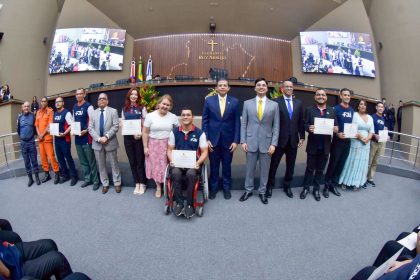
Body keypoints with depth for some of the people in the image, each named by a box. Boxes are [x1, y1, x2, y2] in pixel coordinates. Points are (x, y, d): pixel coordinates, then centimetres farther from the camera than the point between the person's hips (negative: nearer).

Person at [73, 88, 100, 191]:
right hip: (77, 138, 7)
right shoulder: (74, 107, 14)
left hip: (87, 137, -7)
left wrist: (85, 131, -19)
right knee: (82, 161, 13)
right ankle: (87, 179, 24)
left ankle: (96, 181, 6)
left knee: (91, 161, -2)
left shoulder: (88, 106, -7)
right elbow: (73, 120, 20)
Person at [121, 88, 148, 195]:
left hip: (139, 138, -3)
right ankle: (137, 184, 18)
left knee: (140, 161, 0)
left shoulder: (142, 108, 2)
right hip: (128, 138, 4)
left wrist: (140, 134, -17)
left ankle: (142, 184, 12)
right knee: (132, 162, 7)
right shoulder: (125, 109, 12)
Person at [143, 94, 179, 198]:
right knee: (156, 166, 7)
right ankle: (158, 187, 26)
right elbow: (145, 133, -1)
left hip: (168, 145, 0)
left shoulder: (173, 117, -1)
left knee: (167, 166, 1)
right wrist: (145, 147, -4)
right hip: (154, 145, 0)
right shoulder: (150, 116, -4)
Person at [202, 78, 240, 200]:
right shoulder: (209, 100, 1)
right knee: (213, 165, 10)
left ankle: (226, 188, 27)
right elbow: (205, 121, 1)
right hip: (213, 139, 0)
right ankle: (213, 188, 26)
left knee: (227, 165, 10)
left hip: (228, 140, 0)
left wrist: (236, 140, -5)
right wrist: (206, 139, -6)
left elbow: (237, 122, 0)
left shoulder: (235, 101, 1)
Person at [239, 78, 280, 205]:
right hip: (251, 141, 0)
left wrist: (274, 144, -7)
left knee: (264, 169, 10)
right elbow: (243, 124, 3)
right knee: (250, 167, 10)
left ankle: (262, 192, 25)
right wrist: (243, 141, -5)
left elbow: (276, 126, 1)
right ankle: (248, 190, 26)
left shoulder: (274, 105, 2)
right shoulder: (247, 103, 3)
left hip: (266, 142, 0)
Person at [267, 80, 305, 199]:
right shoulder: (276, 102, -4)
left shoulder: (298, 103, 9)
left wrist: (302, 137, 5)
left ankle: (287, 186, 29)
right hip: (279, 139, -4)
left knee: (290, 165, 13)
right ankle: (270, 186, 23)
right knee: (274, 164, 6)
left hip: (293, 140, 4)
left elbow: (301, 121, 10)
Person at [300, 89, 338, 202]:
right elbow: (305, 124, -4)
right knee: (310, 168, 8)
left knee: (320, 169, 12)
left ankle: (316, 189, 25)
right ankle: (306, 188, 22)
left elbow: (335, 125, 5)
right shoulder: (309, 109, 2)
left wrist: (336, 129, -17)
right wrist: (309, 127, -26)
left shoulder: (332, 110, 8)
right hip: (313, 144, -2)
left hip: (325, 145, 2)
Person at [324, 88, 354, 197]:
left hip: (347, 141, 6)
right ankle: (327, 186, 10)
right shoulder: (336, 109, -6)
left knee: (341, 164, 10)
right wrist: (337, 134, -22)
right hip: (338, 140, -5)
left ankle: (334, 185, 20)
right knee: (333, 163, -1)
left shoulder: (352, 110, 12)